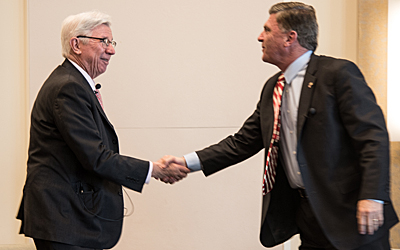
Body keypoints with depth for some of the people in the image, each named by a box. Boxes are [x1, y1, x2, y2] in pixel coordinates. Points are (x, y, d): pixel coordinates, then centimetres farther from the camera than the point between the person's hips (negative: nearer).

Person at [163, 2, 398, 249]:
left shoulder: (339, 73, -10)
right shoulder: (272, 88, 13)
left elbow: (373, 136, -15)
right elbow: (243, 142, 15)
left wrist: (372, 197, -24)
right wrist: (189, 162, 6)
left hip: (349, 214, -7)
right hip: (308, 216, 7)